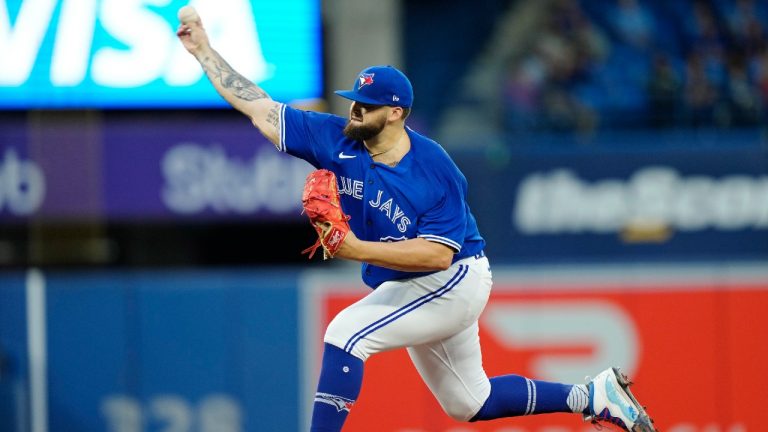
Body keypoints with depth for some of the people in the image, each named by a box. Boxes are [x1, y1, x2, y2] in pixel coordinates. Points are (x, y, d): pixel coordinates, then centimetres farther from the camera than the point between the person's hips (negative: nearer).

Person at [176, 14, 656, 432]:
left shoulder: (435, 170, -24)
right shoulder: (338, 140, -9)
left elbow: (439, 254, -29)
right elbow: (257, 106, -7)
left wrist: (359, 250, -36)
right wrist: (203, 49, -11)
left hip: (455, 281, -8)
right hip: (409, 289, 8)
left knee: (347, 333, -25)